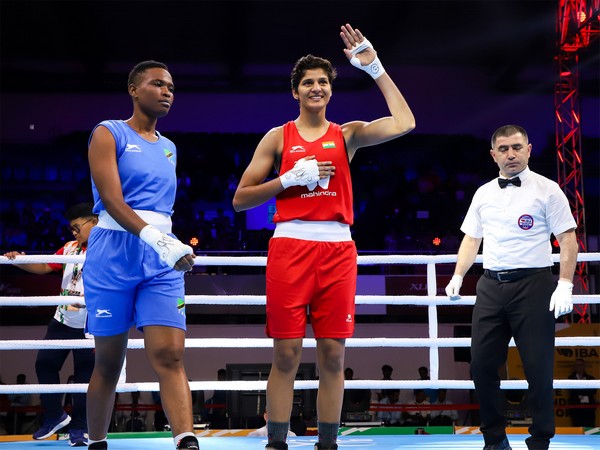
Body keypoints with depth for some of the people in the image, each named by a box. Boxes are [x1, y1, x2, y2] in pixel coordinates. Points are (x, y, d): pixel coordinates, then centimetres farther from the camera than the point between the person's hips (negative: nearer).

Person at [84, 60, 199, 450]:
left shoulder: (169, 148, 18)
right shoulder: (108, 134, 0)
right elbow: (112, 200, -14)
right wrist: (154, 237, -27)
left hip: (162, 259, 4)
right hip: (114, 253, -4)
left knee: (170, 355, -11)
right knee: (109, 360, 3)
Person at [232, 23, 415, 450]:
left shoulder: (348, 134, 11)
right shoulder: (278, 137, 8)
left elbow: (404, 123, -4)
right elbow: (240, 199, 6)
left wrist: (374, 67, -3)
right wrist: (290, 179, -7)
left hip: (338, 249, 2)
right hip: (290, 246, -1)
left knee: (333, 354, 3)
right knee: (286, 354, -2)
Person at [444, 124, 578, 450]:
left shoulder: (546, 190, -1)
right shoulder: (484, 194, 13)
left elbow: (567, 239, -4)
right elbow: (471, 239, 20)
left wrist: (565, 285, -14)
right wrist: (458, 277, 10)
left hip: (533, 285, -4)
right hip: (491, 286, 5)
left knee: (538, 368, -2)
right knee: (482, 365, 4)